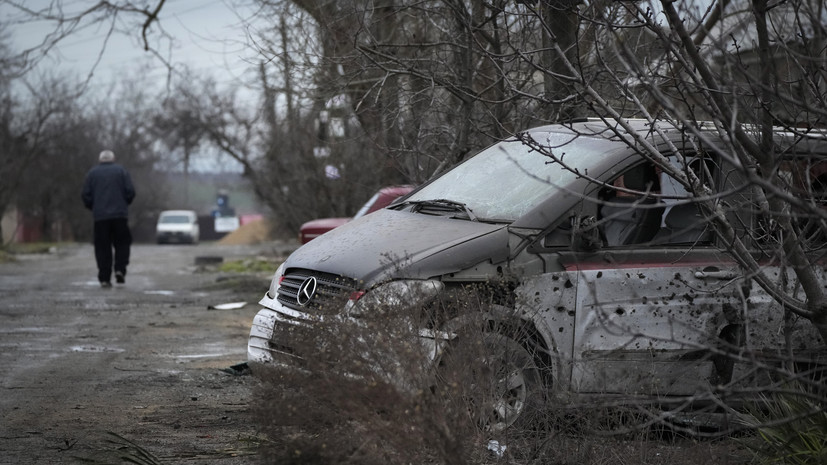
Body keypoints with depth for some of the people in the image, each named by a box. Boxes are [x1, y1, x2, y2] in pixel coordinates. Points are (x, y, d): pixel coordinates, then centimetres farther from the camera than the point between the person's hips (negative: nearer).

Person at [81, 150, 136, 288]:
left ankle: (104, 278, -3)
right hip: (120, 214, -1)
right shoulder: (121, 171, 6)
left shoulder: (92, 173, 9)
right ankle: (120, 269, -8)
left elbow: (86, 195, 2)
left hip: (100, 216, 1)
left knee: (102, 248, 3)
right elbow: (130, 192, -1)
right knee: (122, 244, 12)